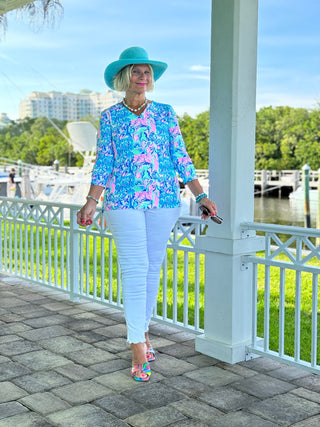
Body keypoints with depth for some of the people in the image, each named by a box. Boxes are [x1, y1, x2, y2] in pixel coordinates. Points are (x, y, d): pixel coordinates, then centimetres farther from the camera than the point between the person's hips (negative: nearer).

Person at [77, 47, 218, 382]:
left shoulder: (165, 113, 9)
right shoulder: (109, 117, 6)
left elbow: (181, 158, 7)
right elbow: (103, 163, 3)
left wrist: (201, 196, 1)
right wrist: (92, 201, -8)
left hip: (164, 201, 2)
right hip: (124, 202, -2)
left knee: (153, 267, 8)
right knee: (134, 269, -7)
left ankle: (142, 328, 26)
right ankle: (138, 347, -4)